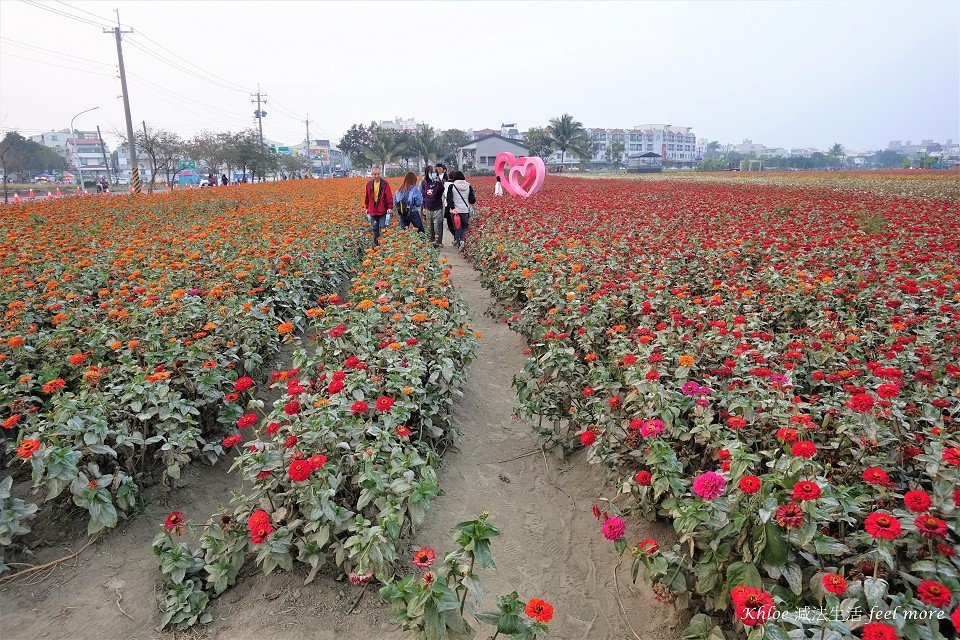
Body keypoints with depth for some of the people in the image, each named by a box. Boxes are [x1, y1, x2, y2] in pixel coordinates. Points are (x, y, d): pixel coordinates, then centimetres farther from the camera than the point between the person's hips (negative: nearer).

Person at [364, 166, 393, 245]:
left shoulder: (385, 184, -4)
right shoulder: (369, 184, 7)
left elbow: (389, 197, -6)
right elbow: (366, 197, 16)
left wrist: (390, 207, -14)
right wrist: (367, 208, 18)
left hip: (383, 211, -4)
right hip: (372, 211, 4)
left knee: (383, 229, -5)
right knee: (375, 229, 11)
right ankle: (376, 244, 21)